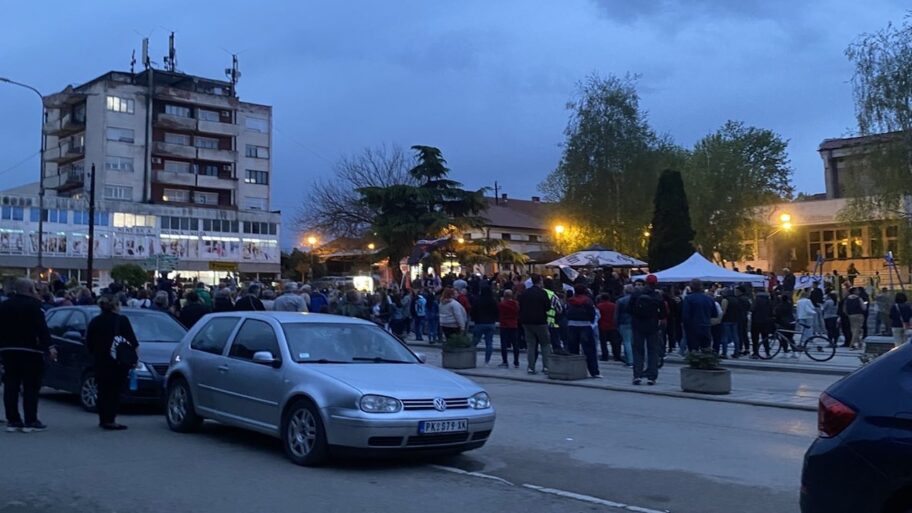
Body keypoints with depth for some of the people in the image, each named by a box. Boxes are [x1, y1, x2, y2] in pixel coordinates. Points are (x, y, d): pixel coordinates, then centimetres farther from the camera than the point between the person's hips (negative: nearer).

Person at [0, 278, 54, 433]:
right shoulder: (33, 305, -11)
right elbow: (42, 328, -18)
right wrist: (49, 347, -19)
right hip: (30, 350, -6)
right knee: (30, 387, -1)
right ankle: (30, 421, 0)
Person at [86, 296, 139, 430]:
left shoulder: (94, 322, 8)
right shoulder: (122, 320, -5)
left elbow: (88, 344, 10)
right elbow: (133, 343, -8)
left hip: (100, 362, 5)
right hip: (119, 362, -5)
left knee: (102, 390, 14)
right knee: (115, 390, -2)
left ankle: (103, 419, 18)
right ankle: (110, 420, -6)